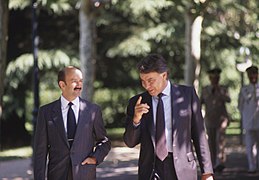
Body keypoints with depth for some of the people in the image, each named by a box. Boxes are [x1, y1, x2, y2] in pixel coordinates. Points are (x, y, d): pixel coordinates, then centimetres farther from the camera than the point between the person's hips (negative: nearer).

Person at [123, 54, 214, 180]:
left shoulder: (187, 94, 2)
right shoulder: (137, 102, 7)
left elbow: (199, 134, 4)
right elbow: (130, 142, 8)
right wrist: (136, 119, -11)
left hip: (182, 169, -1)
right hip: (150, 169, 2)